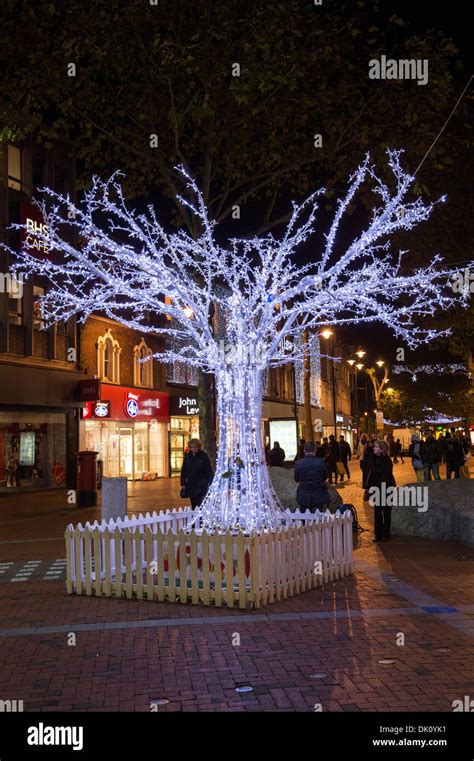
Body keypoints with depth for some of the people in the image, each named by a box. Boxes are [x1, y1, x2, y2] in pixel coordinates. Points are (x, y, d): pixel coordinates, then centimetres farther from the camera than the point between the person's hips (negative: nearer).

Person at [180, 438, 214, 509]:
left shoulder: (203, 456, -6)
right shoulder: (187, 456, 6)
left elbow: (209, 471, -5)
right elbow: (183, 470, 12)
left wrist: (210, 483, -9)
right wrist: (183, 483, 9)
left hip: (201, 485, -4)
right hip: (190, 484, 4)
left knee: (199, 504, -12)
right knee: (193, 504, 9)